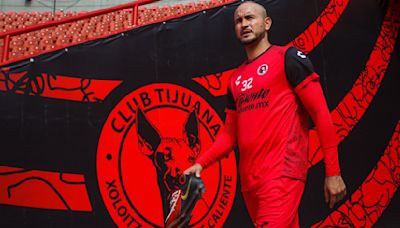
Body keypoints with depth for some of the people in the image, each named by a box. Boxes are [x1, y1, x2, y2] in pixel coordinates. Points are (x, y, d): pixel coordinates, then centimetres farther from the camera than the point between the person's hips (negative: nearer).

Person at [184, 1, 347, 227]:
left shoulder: (288, 57, -1)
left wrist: (333, 172, -10)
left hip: (282, 175, -6)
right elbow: (230, 134, 21)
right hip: (249, 179, 7)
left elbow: (321, 113, -6)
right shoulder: (236, 79, 18)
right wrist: (200, 164, 5)